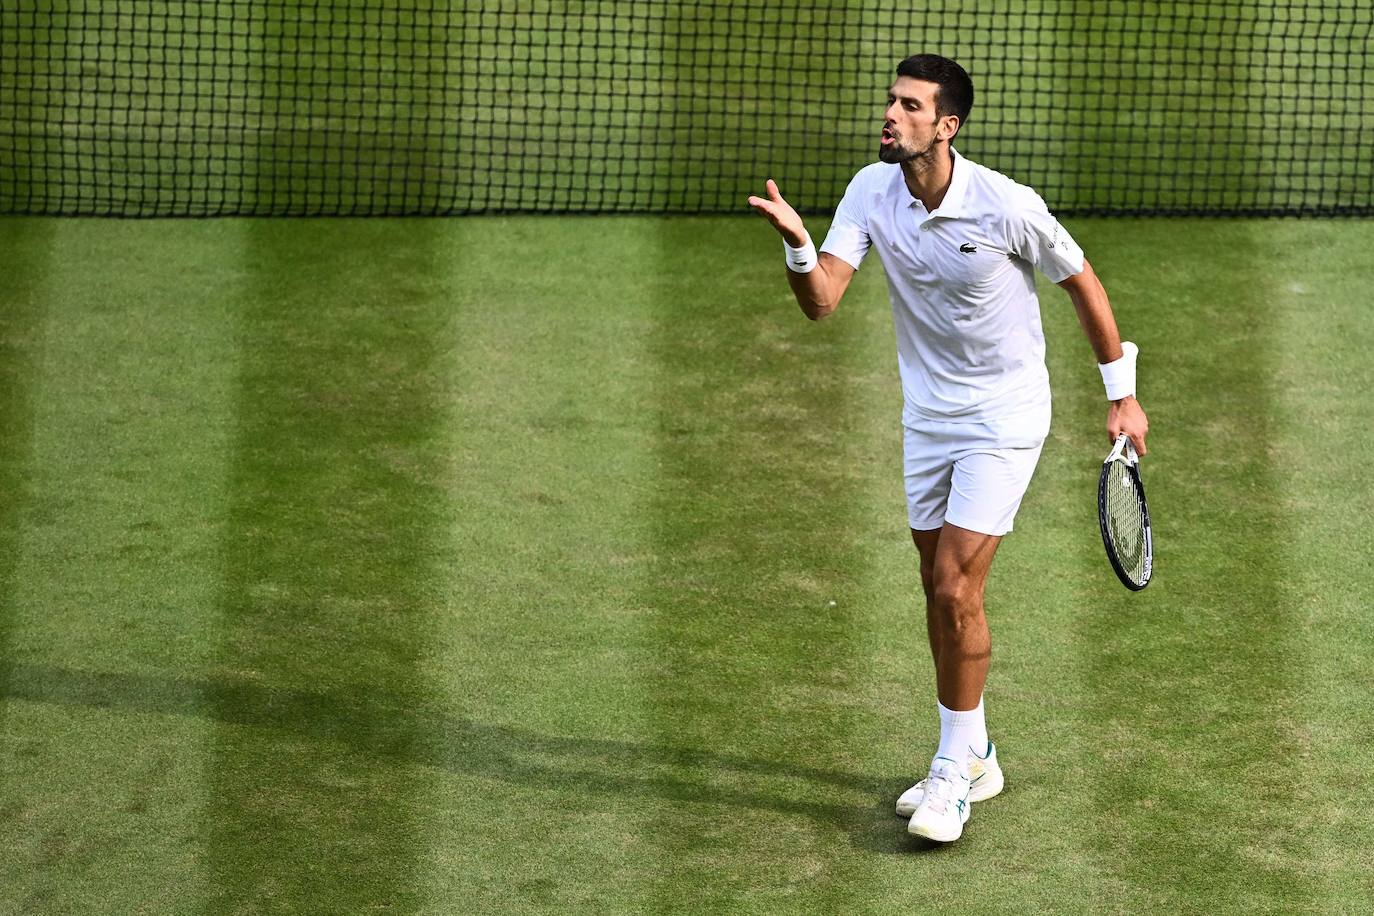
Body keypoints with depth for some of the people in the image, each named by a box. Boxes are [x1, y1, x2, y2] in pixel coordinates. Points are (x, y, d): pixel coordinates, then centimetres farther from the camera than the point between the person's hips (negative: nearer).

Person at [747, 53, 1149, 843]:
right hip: (928, 416, 6)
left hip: (1005, 416, -6)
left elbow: (1083, 283, -5)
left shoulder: (1009, 207, -20)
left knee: (955, 590, -12)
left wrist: (1122, 394, -1)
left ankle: (954, 775, -1)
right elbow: (822, 300, -12)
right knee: (942, 593, 12)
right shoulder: (872, 191, -7)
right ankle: (975, 758, 27)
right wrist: (797, 241, -33)